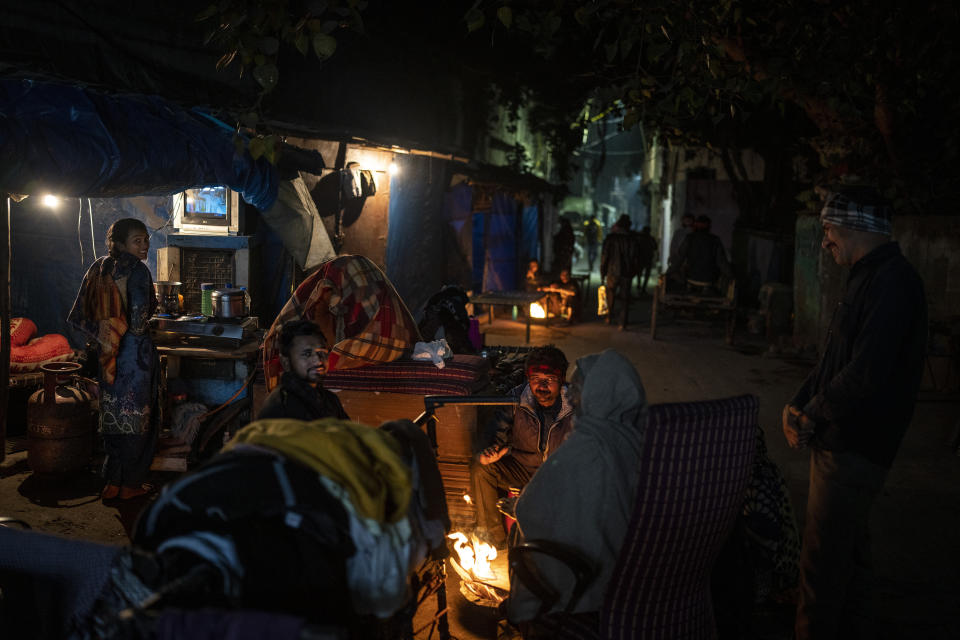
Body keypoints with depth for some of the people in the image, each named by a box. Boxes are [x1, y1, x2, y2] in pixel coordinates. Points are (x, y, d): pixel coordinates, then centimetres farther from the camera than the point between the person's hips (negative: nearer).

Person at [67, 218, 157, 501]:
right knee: (135, 417, 3)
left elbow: (80, 316, 6)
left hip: (109, 352, 7)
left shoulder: (99, 270, 7)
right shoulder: (137, 271, -15)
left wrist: (103, 334, 12)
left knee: (113, 415, 15)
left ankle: (112, 482, 21)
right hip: (135, 351, -7)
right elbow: (139, 317, -22)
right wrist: (137, 330, -1)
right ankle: (130, 484, 11)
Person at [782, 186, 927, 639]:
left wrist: (812, 416, -14)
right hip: (843, 439, 10)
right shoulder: (868, 277, 13)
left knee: (823, 557, -1)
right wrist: (798, 403, 5)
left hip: (855, 447, -10)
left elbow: (867, 373, -27)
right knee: (848, 545, 22)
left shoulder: (891, 282, -20)